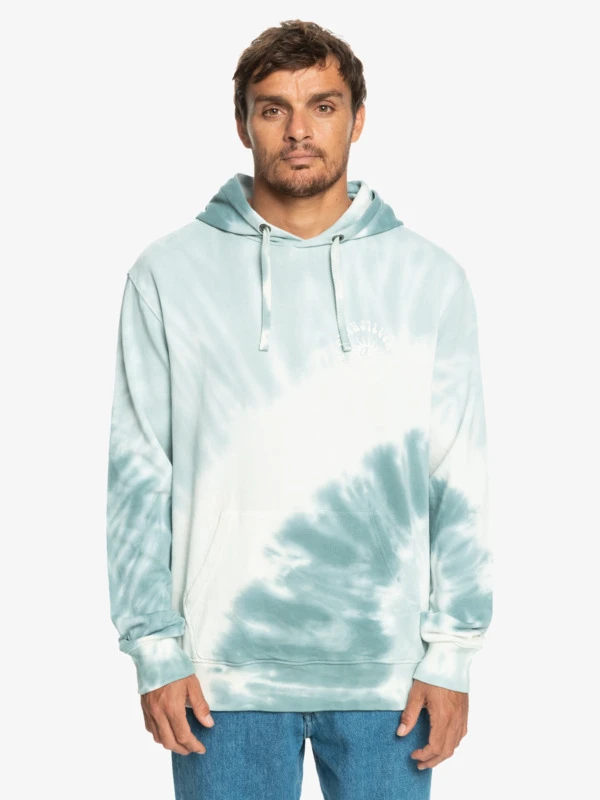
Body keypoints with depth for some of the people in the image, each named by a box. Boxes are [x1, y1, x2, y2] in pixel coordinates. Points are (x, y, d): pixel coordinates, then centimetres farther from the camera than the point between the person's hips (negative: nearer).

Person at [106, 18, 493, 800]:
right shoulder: (170, 274, 0)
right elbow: (140, 476, 0)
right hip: (224, 671, -1)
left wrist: (453, 654, -2)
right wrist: (155, 648, -4)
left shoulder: (430, 279, 2)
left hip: (387, 667, 1)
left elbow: (461, 486, 2)